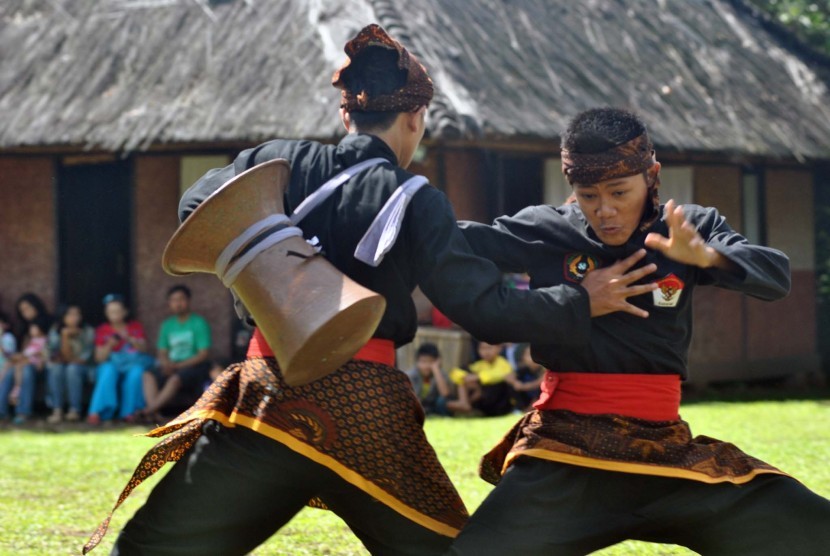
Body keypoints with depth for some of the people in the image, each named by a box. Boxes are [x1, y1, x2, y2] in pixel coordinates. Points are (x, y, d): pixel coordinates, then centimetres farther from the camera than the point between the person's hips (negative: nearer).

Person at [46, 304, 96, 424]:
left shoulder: (88, 331, -6)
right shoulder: (55, 331, -4)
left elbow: (86, 357, -9)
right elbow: (66, 356, -12)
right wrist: (65, 337, -23)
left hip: (81, 369, -2)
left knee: (72, 368, -34)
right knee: (56, 368, -32)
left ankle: (75, 410, -34)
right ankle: (57, 410, -37)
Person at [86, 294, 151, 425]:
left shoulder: (136, 327, 11)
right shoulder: (102, 330, 7)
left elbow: (143, 349, -2)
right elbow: (99, 358, 1)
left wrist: (130, 340, -21)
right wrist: (109, 345, -18)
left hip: (134, 362, 0)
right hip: (111, 364, 0)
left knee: (136, 371, -35)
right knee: (109, 370, -36)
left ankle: (130, 411, -30)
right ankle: (96, 411, -44)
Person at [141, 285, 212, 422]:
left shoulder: (199, 323, -2)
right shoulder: (167, 325, 15)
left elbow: (204, 354, -9)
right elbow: (162, 352, 13)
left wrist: (178, 366, -16)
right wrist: (166, 363, -12)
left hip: (195, 368, -5)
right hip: (172, 367, 5)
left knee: (175, 378, -37)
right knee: (149, 375, -24)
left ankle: (148, 410, -44)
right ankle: (154, 413, -41)